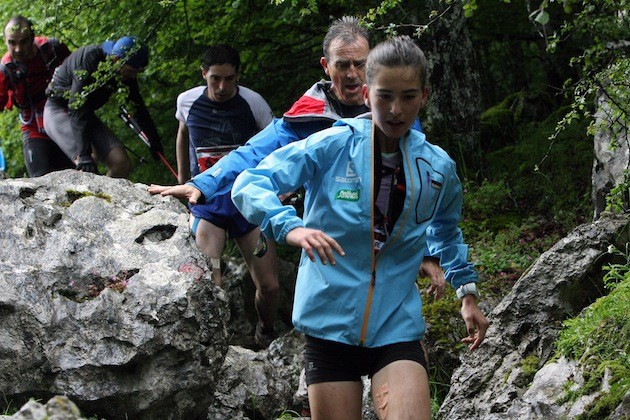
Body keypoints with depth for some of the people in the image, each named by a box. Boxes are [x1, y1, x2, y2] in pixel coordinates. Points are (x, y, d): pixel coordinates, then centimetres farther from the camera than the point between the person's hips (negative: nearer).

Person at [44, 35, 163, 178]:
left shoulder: (125, 71, -8)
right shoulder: (89, 59, -29)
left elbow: (138, 107, 6)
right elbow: (77, 109, -34)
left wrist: (155, 141, 11)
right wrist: (84, 155, -41)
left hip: (86, 114, 7)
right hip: (58, 111, -7)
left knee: (122, 163, -10)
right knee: (87, 169, -28)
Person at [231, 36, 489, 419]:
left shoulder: (438, 168, 5)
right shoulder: (331, 147, -6)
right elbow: (249, 185, -15)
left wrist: (467, 293, 21)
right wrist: (292, 228, -32)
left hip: (397, 327, 2)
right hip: (331, 325, -1)